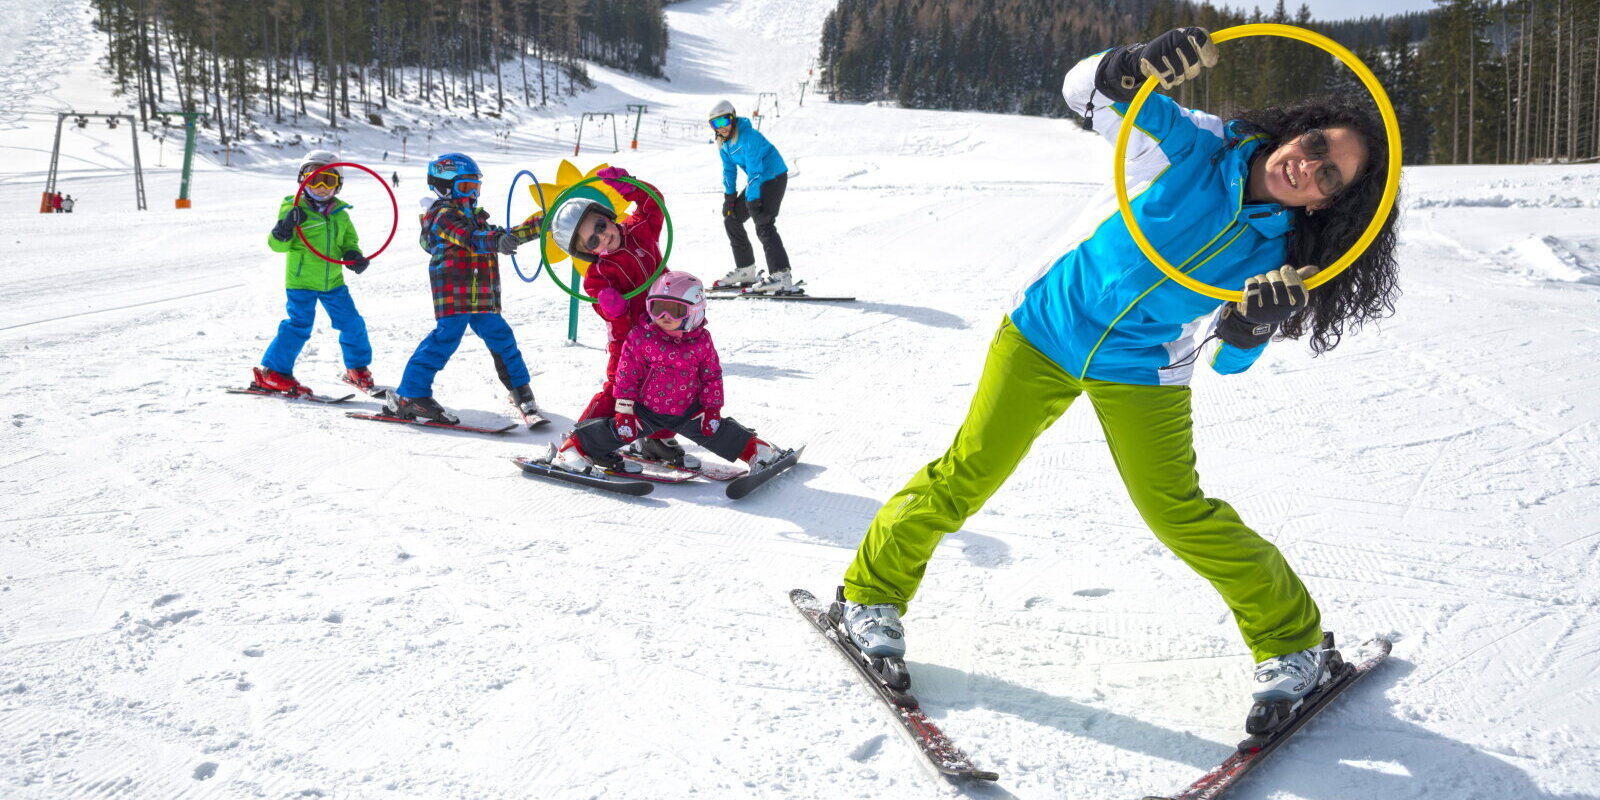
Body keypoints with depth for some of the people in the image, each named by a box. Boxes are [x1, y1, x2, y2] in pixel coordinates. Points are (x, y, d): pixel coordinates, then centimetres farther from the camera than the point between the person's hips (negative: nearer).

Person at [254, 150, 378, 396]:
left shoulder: (340, 214, 8)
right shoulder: (295, 209, -7)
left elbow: (349, 241, 17)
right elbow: (277, 244, -8)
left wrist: (354, 256, -5)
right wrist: (285, 228, -30)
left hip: (333, 281, 5)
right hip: (301, 281, -5)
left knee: (352, 323, 9)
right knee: (299, 326, -10)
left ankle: (357, 368, 29)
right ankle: (272, 372, 2)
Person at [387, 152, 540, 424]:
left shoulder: (474, 216, 24)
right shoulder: (444, 215, -6)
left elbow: (504, 236, 33)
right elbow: (470, 239, -27)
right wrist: (497, 241, -44)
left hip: (482, 298, 9)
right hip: (454, 295, -9)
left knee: (501, 337, 12)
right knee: (446, 337, -15)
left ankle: (520, 390, 26)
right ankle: (409, 396, -14)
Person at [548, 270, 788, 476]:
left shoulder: (702, 341, -5)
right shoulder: (639, 337, -10)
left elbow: (712, 375, 4)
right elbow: (627, 375, -8)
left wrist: (712, 408, -2)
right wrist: (624, 410, -11)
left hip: (688, 411, 2)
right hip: (645, 410, -1)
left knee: (716, 430, -5)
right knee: (617, 430, -14)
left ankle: (755, 449, 10)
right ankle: (572, 450, -3)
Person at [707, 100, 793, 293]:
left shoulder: (748, 136, -24)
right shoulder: (724, 141, 3)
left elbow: (754, 170, -27)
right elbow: (729, 169, 11)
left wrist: (752, 200, -29)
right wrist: (729, 196, 3)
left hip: (774, 177, -10)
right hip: (759, 181, 10)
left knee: (764, 225, -21)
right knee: (731, 218, 11)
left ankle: (782, 277, -26)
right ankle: (746, 270, 18)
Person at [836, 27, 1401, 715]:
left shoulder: (1276, 258, -10)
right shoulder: (1195, 147, -15)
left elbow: (1227, 358, -9)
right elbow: (1086, 90, -21)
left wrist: (1253, 322, -32)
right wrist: (1141, 68, -43)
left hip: (1142, 375, 1)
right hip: (1046, 329, -1)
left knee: (1177, 512, -4)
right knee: (968, 475, -2)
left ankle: (1292, 638, 18)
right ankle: (872, 592, 17)